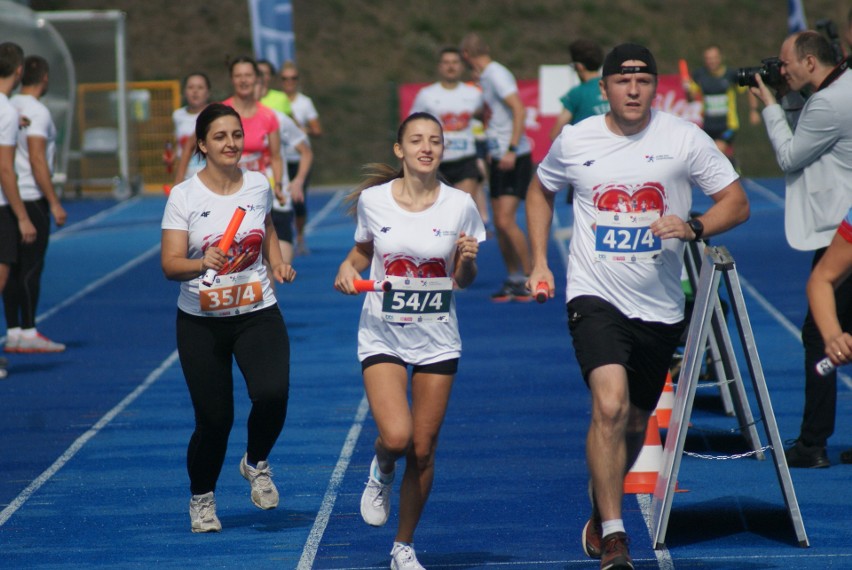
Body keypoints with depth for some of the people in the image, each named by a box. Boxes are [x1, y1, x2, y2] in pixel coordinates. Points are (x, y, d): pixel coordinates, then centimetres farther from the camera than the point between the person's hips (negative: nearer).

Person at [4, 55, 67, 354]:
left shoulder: (9, 108, 11)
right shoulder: (37, 112, -12)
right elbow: (37, 161, -16)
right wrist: (54, 203, -13)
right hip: (31, 197, -8)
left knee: (14, 268, 8)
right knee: (31, 267, -4)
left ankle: (13, 332, 10)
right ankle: (28, 333, -2)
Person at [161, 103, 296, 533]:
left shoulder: (258, 186, 2)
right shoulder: (183, 197, -8)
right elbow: (170, 264, -13)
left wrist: (277, 262, 5)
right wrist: (202, 263, -32)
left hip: (258, 315, 2)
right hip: (201, 321, -2)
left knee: (272, 395, -23)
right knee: (214, 419, -2)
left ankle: (256, 463, 8)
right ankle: (201, 498, 25)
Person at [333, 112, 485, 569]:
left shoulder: (459, 205, -5)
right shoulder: (373, 200, -4)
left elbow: (464, 281, 4)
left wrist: (467, 260, -17)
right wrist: (347, 269, -6)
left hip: (436, 339, 1)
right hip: (382, 337, -1)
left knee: (423, 450, 3)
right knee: (396, 437, -20)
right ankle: (381, 471, 18)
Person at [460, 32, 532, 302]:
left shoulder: (497, 75, -13)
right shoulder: (485, 77, 15)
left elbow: (519, 109, -22)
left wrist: (512, 149, -26)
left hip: (515, 159, -9)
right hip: (498, 158, 9)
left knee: (506, 221, -14)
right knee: (499, 224, 7)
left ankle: (530, 278, -5)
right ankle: (513, 280, 14)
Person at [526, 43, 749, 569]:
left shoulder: (685, 139, -5)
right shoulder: (575, 141, -1)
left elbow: (737, 202, 0)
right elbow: (541, 190, 19)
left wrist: (693, 227, -20)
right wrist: (539, 263, 11)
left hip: (659, 307, 2)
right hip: (596, 296, -2)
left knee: (635, 423, 14)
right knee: (610, 406, -23)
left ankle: (602, 502, 44)